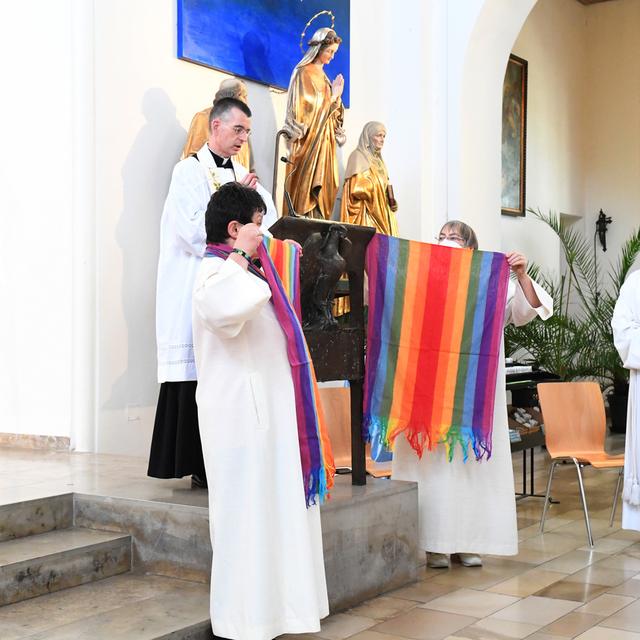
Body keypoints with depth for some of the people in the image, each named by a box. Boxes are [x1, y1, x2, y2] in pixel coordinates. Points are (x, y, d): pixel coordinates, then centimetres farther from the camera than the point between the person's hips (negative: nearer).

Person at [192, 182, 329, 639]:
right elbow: (222, 308, -39)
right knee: (246, 512, -4)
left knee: (275, 508, 13)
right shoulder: (215, 271, -12)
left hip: (267, 408, 10)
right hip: (239, 410, -10)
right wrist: (242, 255, -25)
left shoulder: (246, 271, 17)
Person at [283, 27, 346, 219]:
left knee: (323, 189, 2)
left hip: (324, 141, 8)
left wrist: (337, 96, 3)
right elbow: (308, 107, -13)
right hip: (309, 139, -8)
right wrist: (331, 97, -13)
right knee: (308, 187, -11)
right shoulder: (304, 73, -6)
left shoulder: (322, 75, 19)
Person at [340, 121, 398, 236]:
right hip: (366, 214, -7)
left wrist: (391, 201, 2)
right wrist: (376, 188, -2)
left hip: (382, 213, 7)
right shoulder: (359, 156, -2)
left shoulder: (378, 159, 22)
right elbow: (358, 188, -13)